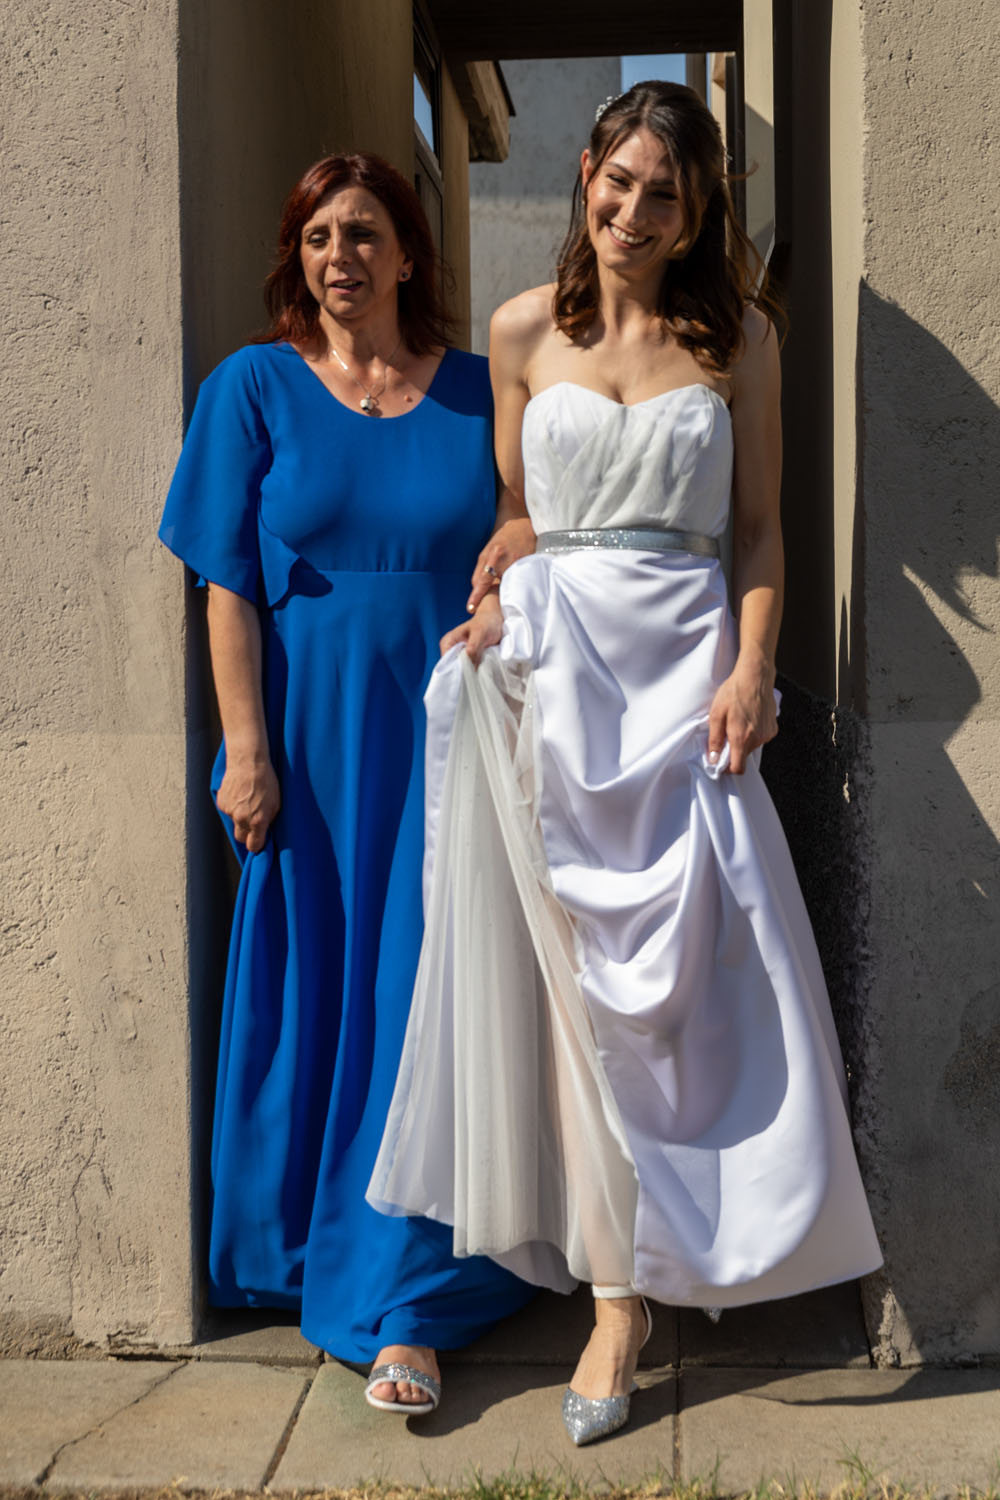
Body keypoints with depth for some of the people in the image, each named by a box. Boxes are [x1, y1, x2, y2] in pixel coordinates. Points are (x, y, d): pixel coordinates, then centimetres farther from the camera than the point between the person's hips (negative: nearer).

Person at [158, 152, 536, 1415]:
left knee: (422, 999, -1)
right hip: (311, 738, 0)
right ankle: (299, 1255, 28)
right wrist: (247, 750, -9)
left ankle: (404, 1306, 8)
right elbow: (230, 588, -2)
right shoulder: (253, 388, 3)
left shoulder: (477, 393, 6)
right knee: (310, 991, 8)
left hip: (443, 736, 1)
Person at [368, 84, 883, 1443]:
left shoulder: (737, 335, 6)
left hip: (684, 665, -1)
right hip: (553, 657, 1)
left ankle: (626, 1280, 9)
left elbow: (760, 527, 5)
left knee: (670, 961, -3)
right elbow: (513, 509, 14)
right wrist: (493, 602, -5)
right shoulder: (524, 330, 9)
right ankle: (623, 1282, 14)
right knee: (584, 968, 2)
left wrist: (752, 671, -7)